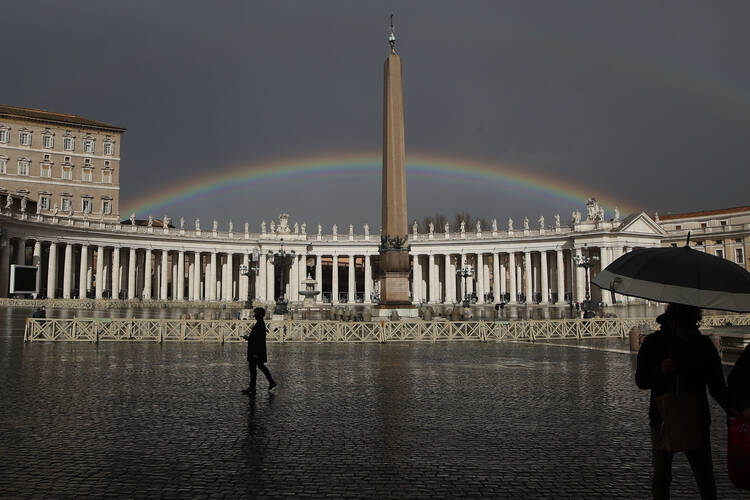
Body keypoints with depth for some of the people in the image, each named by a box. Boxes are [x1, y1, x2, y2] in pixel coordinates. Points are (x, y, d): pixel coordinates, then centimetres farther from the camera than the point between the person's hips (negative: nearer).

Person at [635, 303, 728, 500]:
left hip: (696, 422, 0)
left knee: (706, 480, 5)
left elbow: (717, 386, -1)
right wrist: (660, 371, -26)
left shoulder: (704, 345, -4)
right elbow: (640, 380, -6)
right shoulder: (653, 343, -6)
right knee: (661, 477, 13)